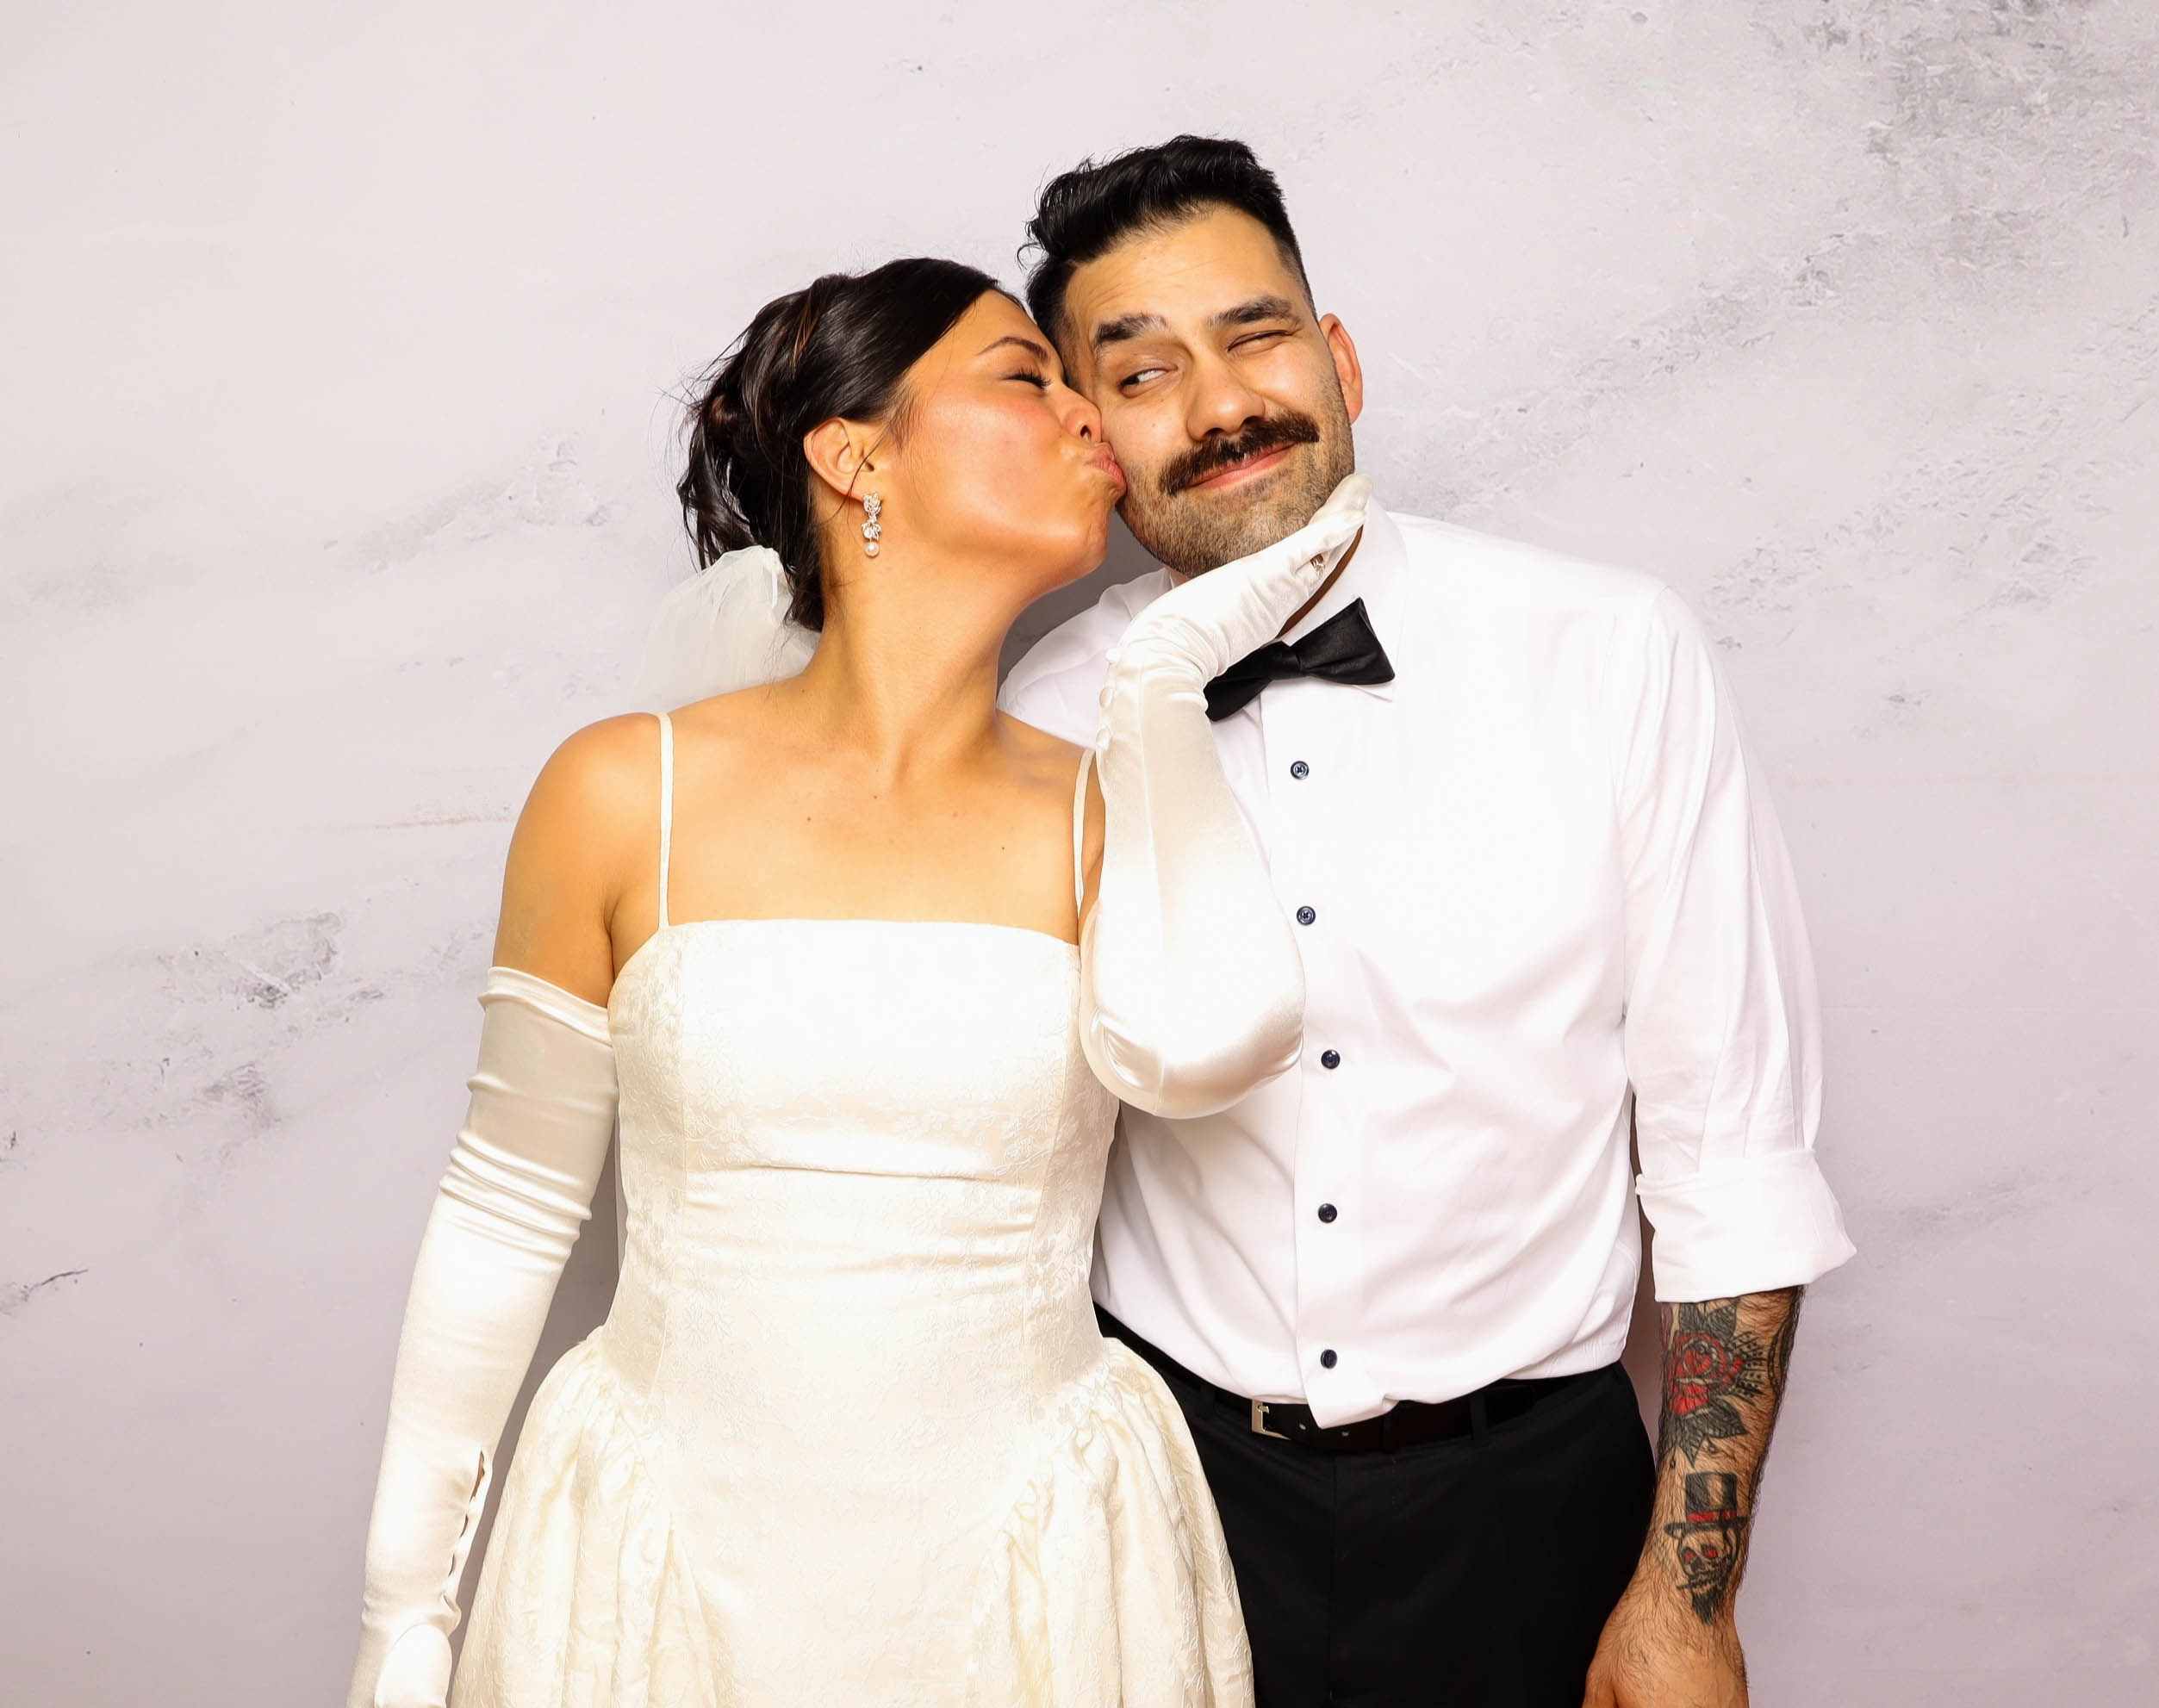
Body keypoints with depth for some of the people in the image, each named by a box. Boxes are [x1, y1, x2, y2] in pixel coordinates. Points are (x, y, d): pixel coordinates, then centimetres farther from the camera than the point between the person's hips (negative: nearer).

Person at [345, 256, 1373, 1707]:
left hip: (1024, 1577, 1)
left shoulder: (1114, 812, -4)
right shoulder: (628, 795, -7)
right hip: (668, 1565, -1)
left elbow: (1200, 1041, -27)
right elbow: (507, 1209, 1)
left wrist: (1173, 665, -15)